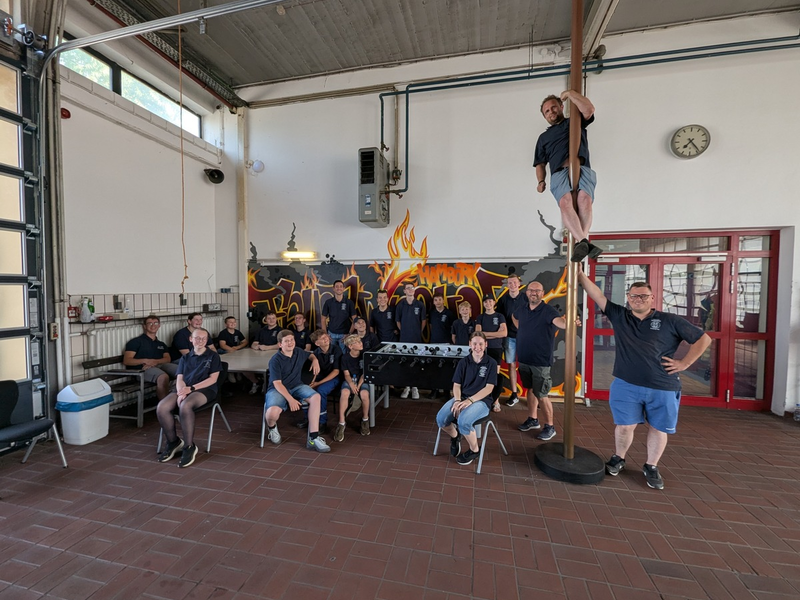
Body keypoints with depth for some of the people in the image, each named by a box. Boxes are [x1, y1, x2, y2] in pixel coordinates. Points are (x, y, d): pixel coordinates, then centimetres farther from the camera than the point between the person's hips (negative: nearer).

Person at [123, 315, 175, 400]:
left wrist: (155, 361, -10)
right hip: (142, 369, -4)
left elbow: (168, 359, 12)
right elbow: (126, 361, 3)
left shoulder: (161, 344, 27)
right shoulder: (136, 341, 14)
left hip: (160, 365, 4)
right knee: (163, 377, -38)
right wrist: (145, 361, -14)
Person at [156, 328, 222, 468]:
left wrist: (191, 388, -14)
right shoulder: (185, 358, 21)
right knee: (161, 408, -24)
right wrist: (181, 392, -14)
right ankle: (173, 442, 0)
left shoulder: (213, 356, 8)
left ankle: (189, 446, -19)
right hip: (185, 389, 5)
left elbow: (213, 379, -2)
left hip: (205, 389, -4)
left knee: (185, 406, -36)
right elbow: (179, 379, 9)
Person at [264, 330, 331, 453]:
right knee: (272, 412, -35)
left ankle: (313, 438, -19)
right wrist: (291, 399, -26)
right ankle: (272, 428, 8)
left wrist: (315, 361, 0)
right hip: (278, 389, -4)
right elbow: (277, 384, -17)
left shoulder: (299, 352, 2)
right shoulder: (275, 360, -14)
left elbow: (311, 355, 25)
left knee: (316, 397, -23)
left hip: (296, 386, 5)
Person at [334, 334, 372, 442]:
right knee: (345, 393, -33)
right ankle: (341, 424, -22)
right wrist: (351, 384, -22)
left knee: (364, 394, -34)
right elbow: (346, 374, -1)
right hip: (350, 380, 1)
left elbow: (365, 373, -4)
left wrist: (358, 385, -18)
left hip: (363, 380, -1)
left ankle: (365, 420, -7)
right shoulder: (345, 357, -1)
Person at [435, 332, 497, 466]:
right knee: (441, 419, -22)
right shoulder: (463, 362, 5)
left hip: (481, 400, -3)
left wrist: (470, 400, -20)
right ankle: (455, 436, 14)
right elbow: (457, 385, 5)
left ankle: (474, 450, -1)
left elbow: (489, 388, -9)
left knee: (463, 421, -33)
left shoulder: (491, 363, -4)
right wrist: (457, 401, -15)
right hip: (461, 397, 4)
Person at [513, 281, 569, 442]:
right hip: (524, 359, 6)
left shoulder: (548, 311, -16)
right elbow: (514, 318, 26)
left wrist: (569, 322, -58)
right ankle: (533, 419, 36)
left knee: (541, 394, 0)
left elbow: (561, 322, -36)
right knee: (530, 389, 19)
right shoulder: (522, 309, 2)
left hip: (541, 361, -6)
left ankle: (550, 426, 19)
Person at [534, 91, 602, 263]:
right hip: (559, 173, 0)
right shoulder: (543, 137, 34)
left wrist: (570, 93, 16)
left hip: (582, 168, 0)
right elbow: (540, 164, 29)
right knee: (565, 202, -34)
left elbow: (589, 109, 8)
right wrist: (540, 181, 9)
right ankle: (583, 242, -49)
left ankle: (580, 243, -45)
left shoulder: (576, 122, 30)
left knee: (585, 199, -33)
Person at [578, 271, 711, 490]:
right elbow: (597, 295, -3)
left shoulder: (670, 321, -1)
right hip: (626, 385, 0)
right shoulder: (618, 315, 3)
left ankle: (651, 467, 33)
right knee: (624, 425, 5)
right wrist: (580, 274, -10)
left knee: (658, 429, 13)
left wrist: (684, 363, -3)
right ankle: (618, 458, 29)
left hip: (663, 388, 0)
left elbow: (704, 339, 5)